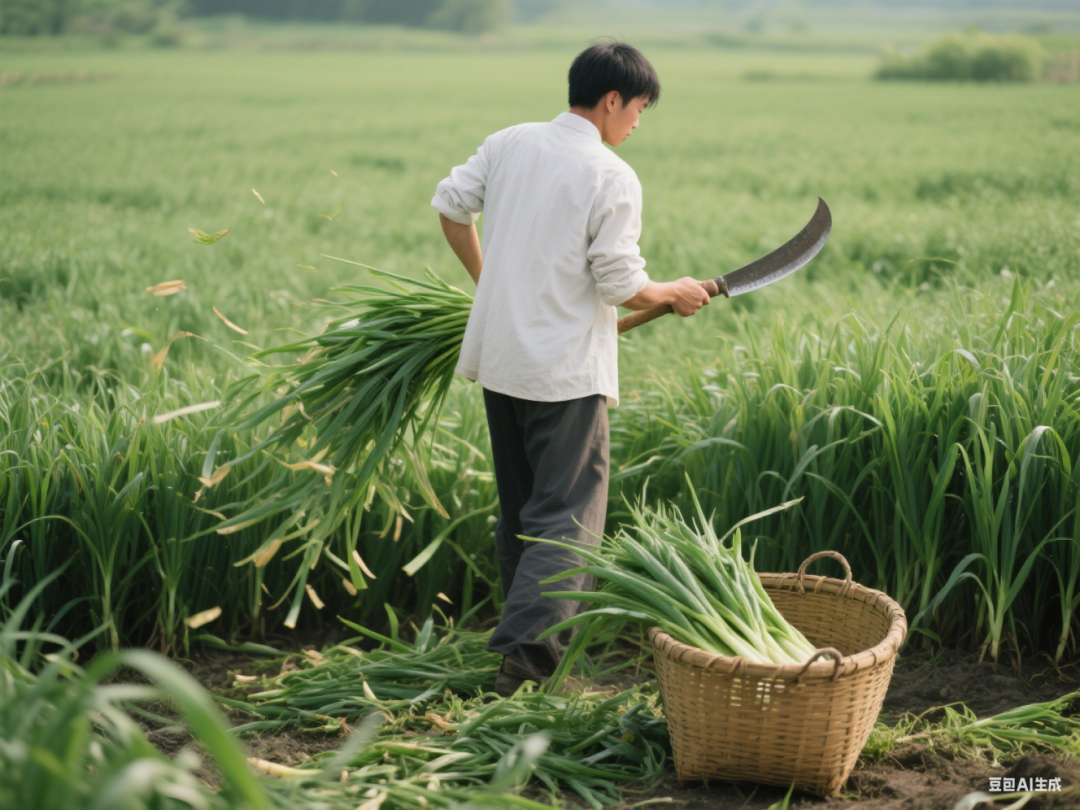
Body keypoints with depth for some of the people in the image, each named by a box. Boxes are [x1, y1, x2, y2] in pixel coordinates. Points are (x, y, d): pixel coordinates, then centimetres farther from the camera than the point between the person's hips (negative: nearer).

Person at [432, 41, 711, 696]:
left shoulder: (508, 143, 4)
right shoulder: (614, 179, -13)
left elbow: (451, 206, 12)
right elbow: (620, 285, -14)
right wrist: (674, 294, 6)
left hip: (499, 355, 7)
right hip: (566, 371, -7)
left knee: (520, 506, 18)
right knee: (567, 514, -2)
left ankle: (532, 629, 27)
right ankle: (528, 644, -14)